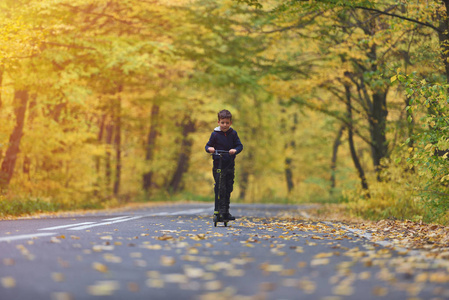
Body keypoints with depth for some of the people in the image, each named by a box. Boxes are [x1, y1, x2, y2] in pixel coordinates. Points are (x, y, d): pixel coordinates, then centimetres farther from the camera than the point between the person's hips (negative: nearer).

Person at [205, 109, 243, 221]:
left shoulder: (233, 133, 4)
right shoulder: (215, 134, -2)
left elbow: (240, 145, 2)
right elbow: (208, 145, 2)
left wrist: (235, 150, -20)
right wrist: (209, 148, -21)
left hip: (230, 165, 3)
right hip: (218, 165, -3)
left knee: (228, 188, 8)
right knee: (220, 188, -10)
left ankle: (226, 212, 19)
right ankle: (220, 210, -6)